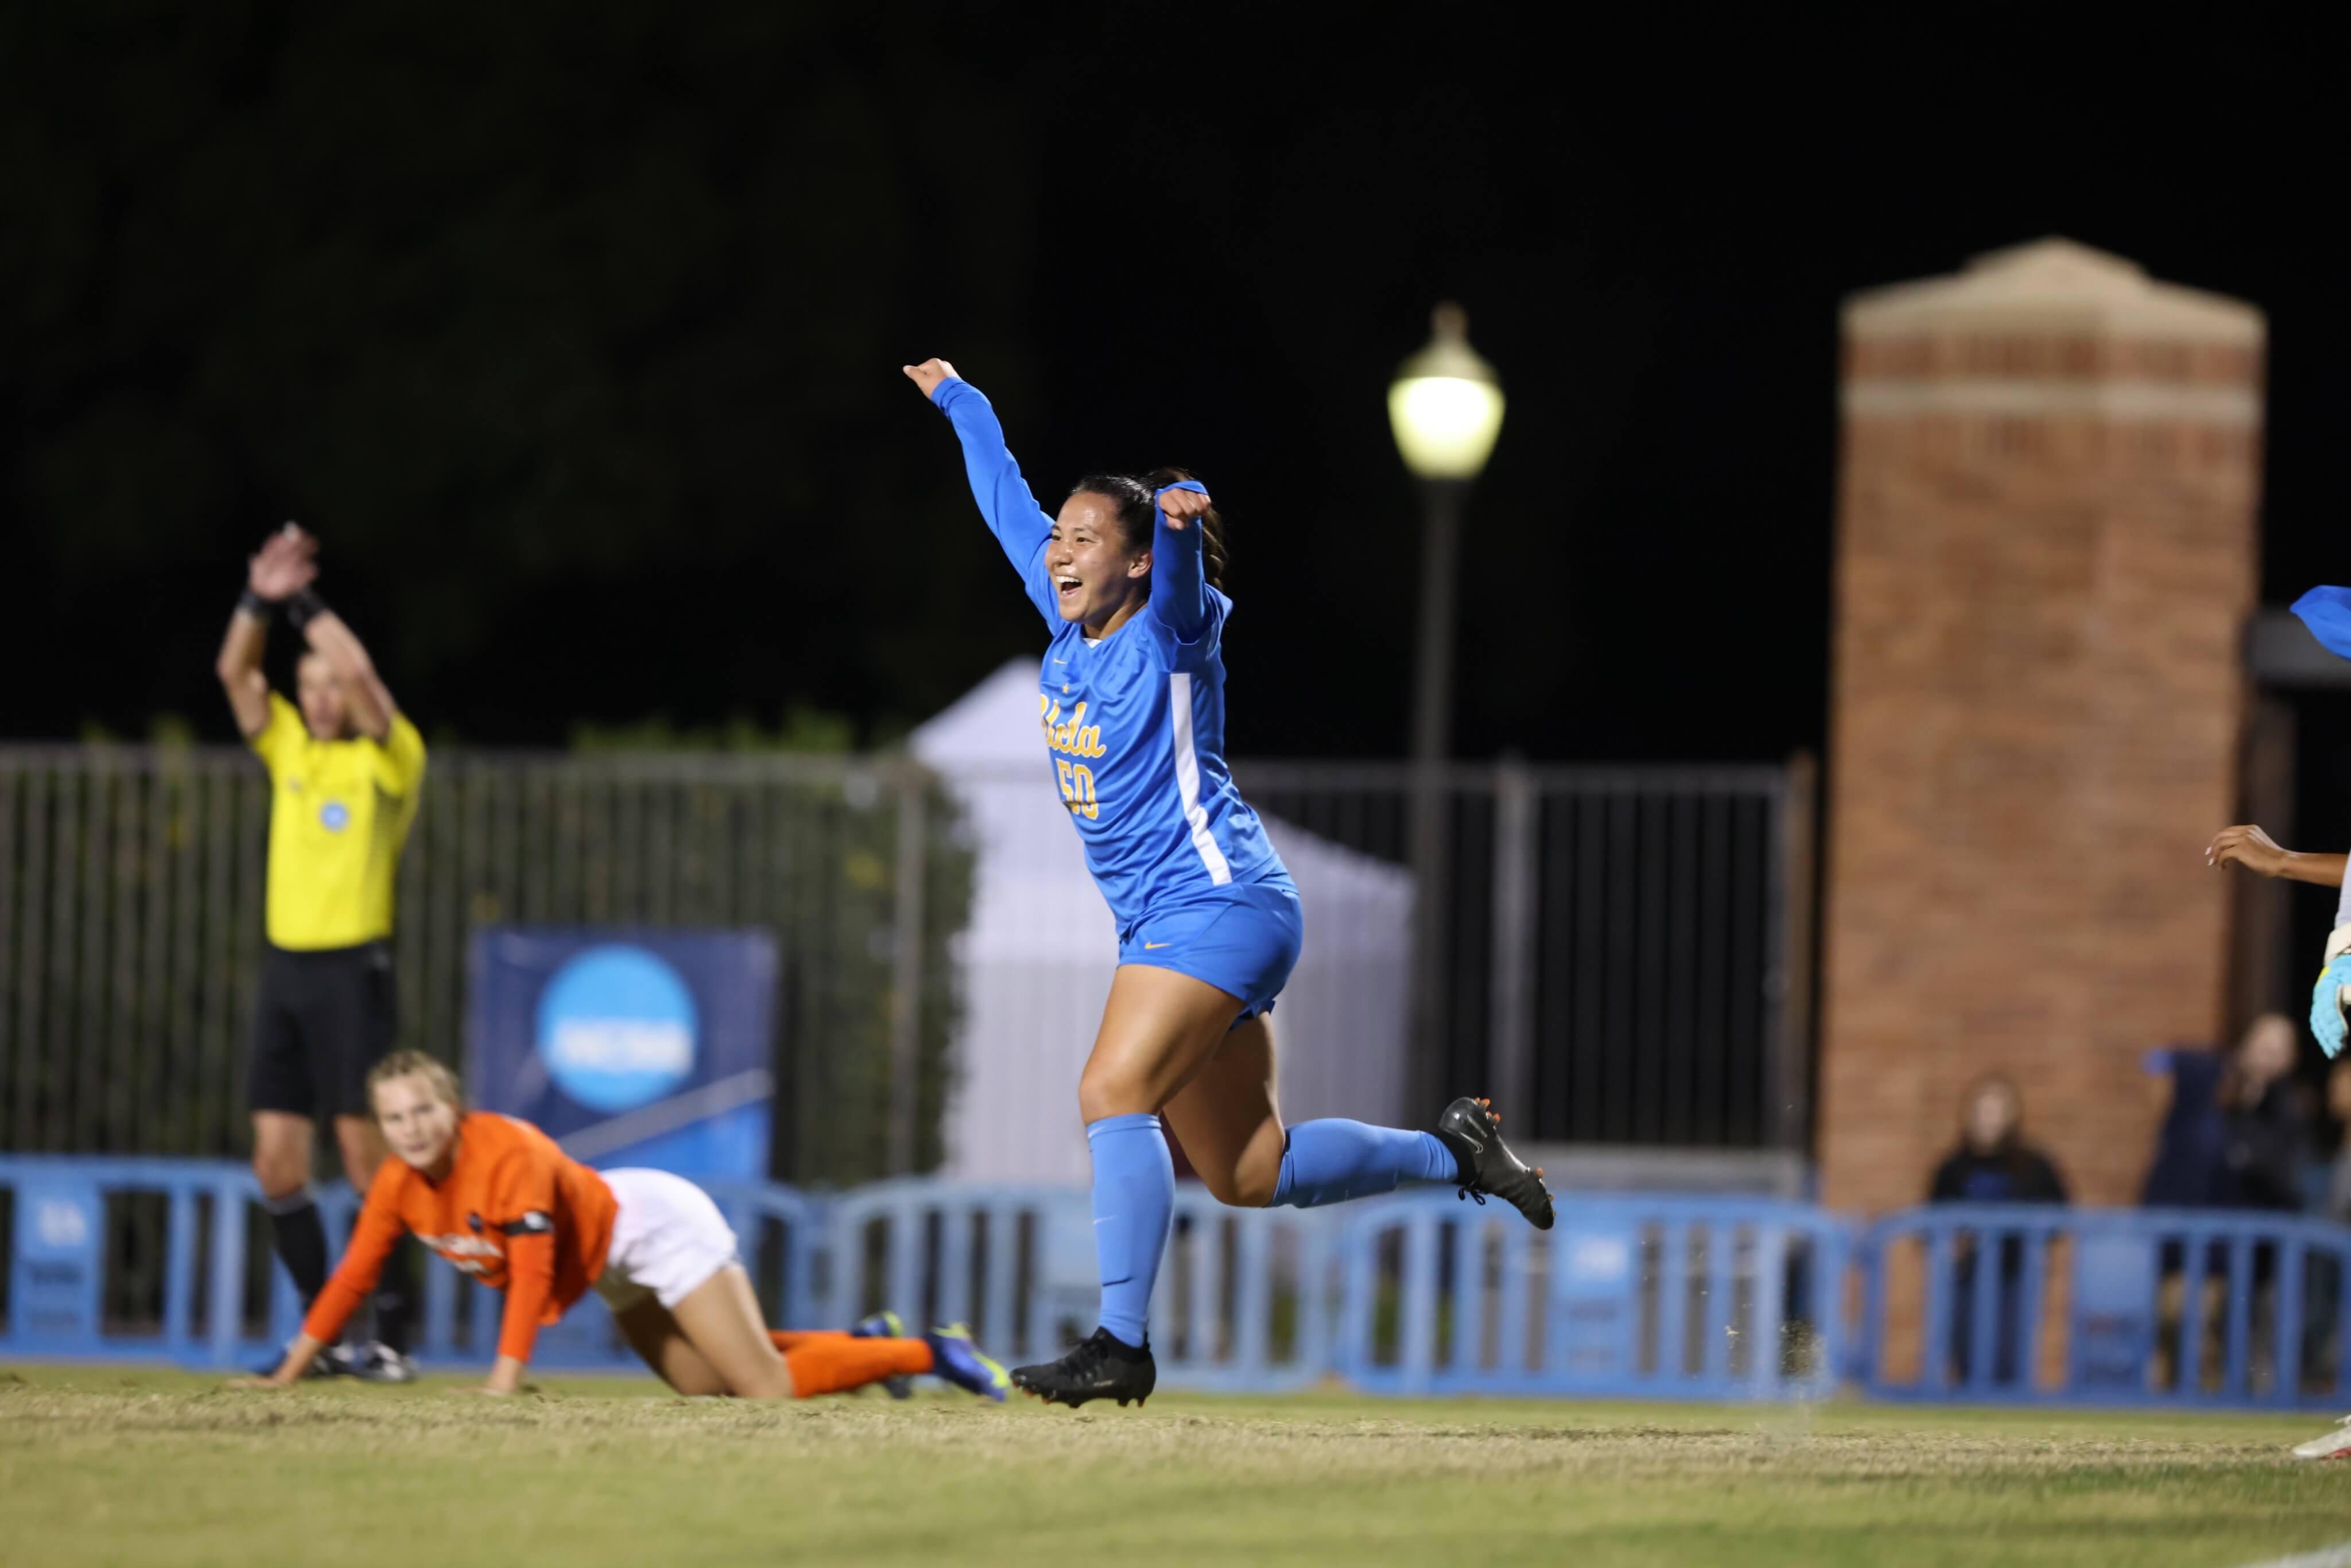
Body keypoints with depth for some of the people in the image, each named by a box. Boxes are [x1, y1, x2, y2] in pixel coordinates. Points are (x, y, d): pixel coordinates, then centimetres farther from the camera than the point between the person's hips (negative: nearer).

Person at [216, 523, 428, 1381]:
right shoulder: (289, 749, 14)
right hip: (285, 964, 6)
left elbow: (359, 675, -19)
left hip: (352, 970, -6)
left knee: (369, 1161, -7)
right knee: (278, 1166, 4)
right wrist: (260, 601, -8)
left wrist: (308, 604, -12)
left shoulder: (388, 761, -3)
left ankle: (392, 1339, -3)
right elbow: (234, 673, 6)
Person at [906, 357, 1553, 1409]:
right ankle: (1453, 1151, 24)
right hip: (1162, 926, 9)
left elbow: (1182, 571, -33)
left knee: (1113, 1096, -22)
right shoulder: (1068, 626, 10)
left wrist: (1182, 516, -55)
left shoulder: (1171, 632, -9)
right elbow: (1009, 504, 24)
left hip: (1216, 909, -9)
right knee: (1248, 1174, 8)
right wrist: (958, 403, 36)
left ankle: (1122, 1345, -23)